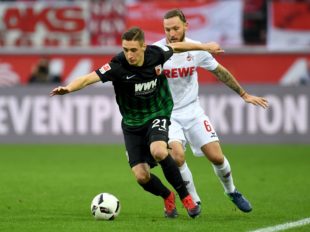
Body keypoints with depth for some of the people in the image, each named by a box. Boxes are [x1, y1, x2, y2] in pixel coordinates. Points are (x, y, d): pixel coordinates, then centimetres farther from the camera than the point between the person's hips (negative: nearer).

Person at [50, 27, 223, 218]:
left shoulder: (156, 54, -15)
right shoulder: (118, 66, -23)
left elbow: (176, 47, 8)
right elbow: (89, 78, -34)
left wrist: (204, 47, 23)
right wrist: (68, 88, -54)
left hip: (157, 115, 0)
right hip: (132, 124, 1)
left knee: (158, 152, -32)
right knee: (141, 176, -8)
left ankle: (185, 196, -11)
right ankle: (168, 197, 26)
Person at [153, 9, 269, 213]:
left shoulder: (197, 49, -6)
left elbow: (220, 72, 11)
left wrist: (244, 94, 15)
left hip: (192, 110, 3)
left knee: (217, 157, -3)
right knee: (177, 156, -24)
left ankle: (232, 192, 28)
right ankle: (193, 200, -1)